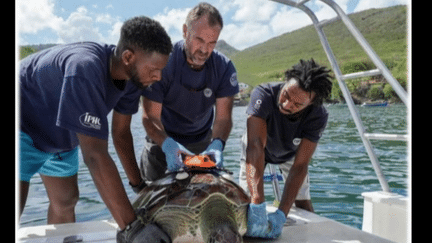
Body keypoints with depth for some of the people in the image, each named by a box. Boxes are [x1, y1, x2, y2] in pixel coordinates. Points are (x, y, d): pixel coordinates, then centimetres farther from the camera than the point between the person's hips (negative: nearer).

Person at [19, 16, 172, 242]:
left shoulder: (132, 74, -17)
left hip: (61, 134, 7)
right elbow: (95, 156, -44)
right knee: (19, 205, -11)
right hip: (25, 128, -7)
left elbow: (121, 132, -5)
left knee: (66, 201, 11)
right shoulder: (85, 69, -41)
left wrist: (139, 184, -4)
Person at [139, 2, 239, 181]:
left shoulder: (224, 68, -18)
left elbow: (223, 117, -21)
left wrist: (217, 143, -42)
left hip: (201, 139, 2)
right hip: (163, 137, -2)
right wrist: (167, 144, -47)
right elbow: (150, 117, -27)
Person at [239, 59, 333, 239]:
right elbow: (256, 146, -49)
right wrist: (257, 206, -57)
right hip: (257, 149, -1)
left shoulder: (318, 117, -33)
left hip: (290, 153, 1)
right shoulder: (263, 95, -41)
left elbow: (299, 165, -34)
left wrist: (281, 214, -43)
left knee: (303, 204, 0)